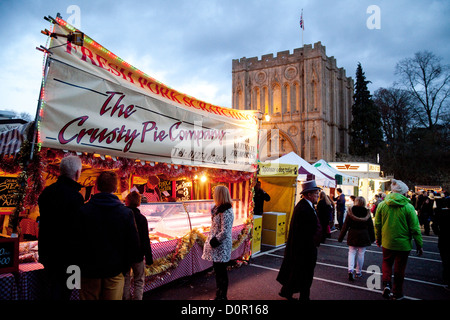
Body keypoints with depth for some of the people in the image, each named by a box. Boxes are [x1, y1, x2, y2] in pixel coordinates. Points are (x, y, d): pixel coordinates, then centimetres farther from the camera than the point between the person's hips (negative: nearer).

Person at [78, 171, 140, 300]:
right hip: (115, 271, 0)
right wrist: (124, 267, 6)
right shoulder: (126, 213, -10)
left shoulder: (83, 210, -8)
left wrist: (80, 266, 8)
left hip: (89, 271, 1)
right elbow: (134, 244, -7)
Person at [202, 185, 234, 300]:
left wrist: (213, 242, -14)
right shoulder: (218, 209, 10)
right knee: (218, 271, 19)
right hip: (216, 246, 9)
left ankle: (222, 297, 18)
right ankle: (219, 296, 32)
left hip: (221, 247, -9)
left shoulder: (226, 212, -21)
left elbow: (224, 232, -24)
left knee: (221, 272, 3)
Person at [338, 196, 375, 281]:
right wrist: (372, 238, 15)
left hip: (352, 235, 0)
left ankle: (350, 270, -8)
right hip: (363, 236, 0)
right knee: (361, 254, 10)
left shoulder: (350, 212, -7)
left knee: (352, 252, 9)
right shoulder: (367, 213, -5)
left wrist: (340, 237, 1)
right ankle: (358, 272, 20)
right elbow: (370, 226, 3)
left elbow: (345, 225, -5)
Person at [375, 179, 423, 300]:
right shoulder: (408, 207, -14)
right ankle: (397, 293, 25)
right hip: (403, 244, -1)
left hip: (387, 242, 2)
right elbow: (415, 228, -10)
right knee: (399, 268, 13)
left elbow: (377, 225, 2)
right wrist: (419, 245, 1)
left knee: (386, 263, 20)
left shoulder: (382, 205, -5)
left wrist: (378, 239, 16)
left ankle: (386, 284, -1)